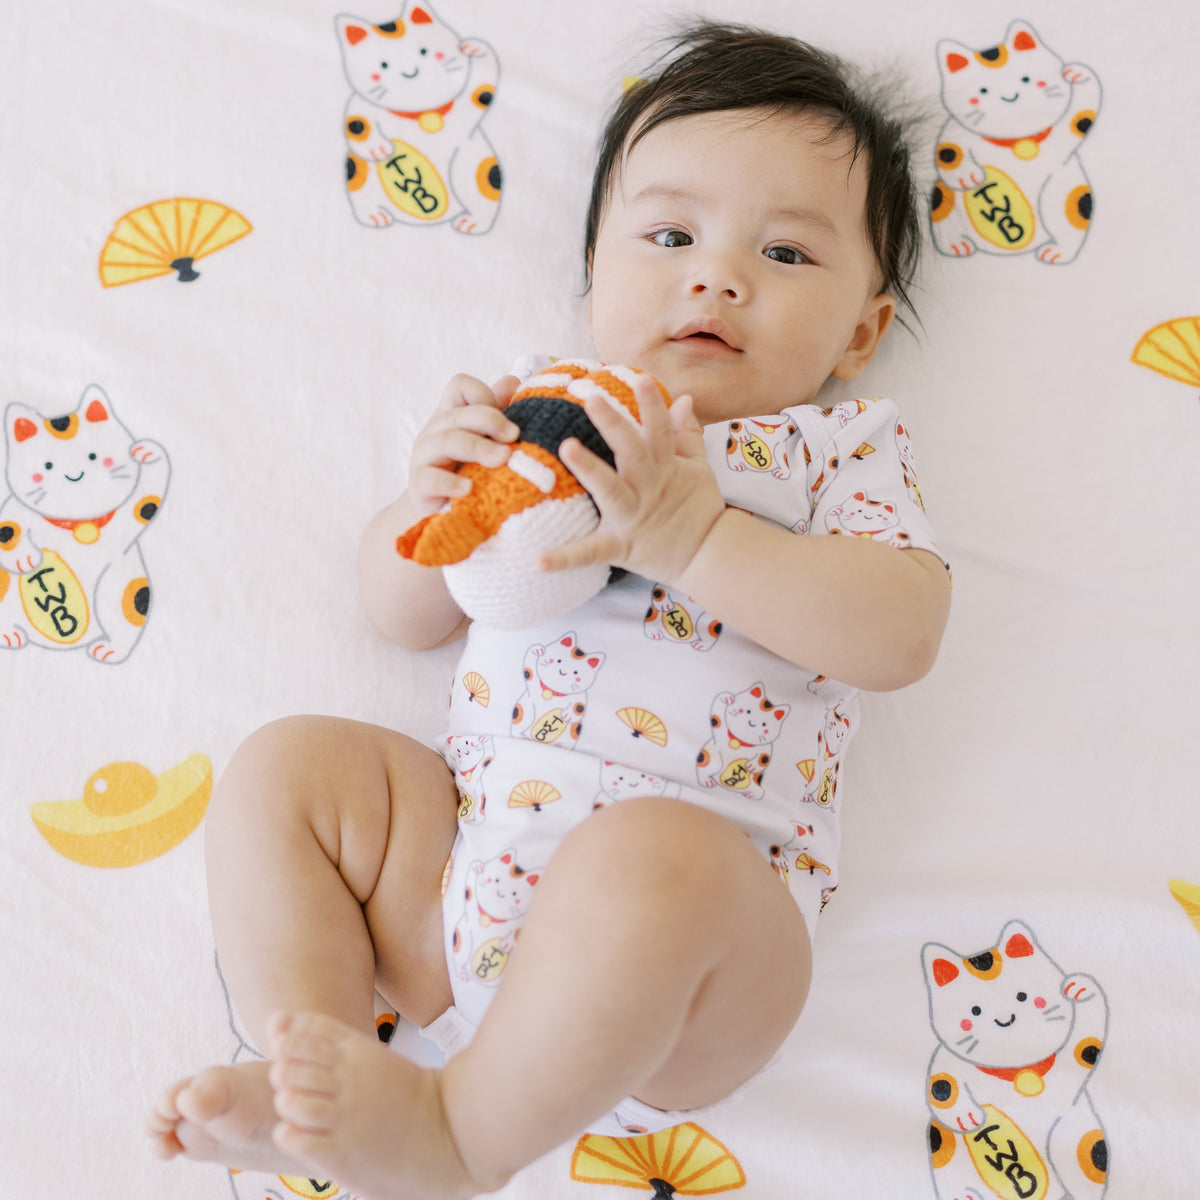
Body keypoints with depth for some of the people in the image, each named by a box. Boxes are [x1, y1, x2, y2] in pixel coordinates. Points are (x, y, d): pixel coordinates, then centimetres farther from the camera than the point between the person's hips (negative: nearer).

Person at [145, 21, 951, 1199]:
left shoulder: (841, 446, 9)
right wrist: (430, 502, -5)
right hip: (470, 838, 5)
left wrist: (690, 532, -18)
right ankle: (314, 1072, -10)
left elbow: (900, 634, -10)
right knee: (287, 766, -4)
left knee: (645, 864, -36)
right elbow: (405, 613, 18)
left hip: (704, 880, -5)